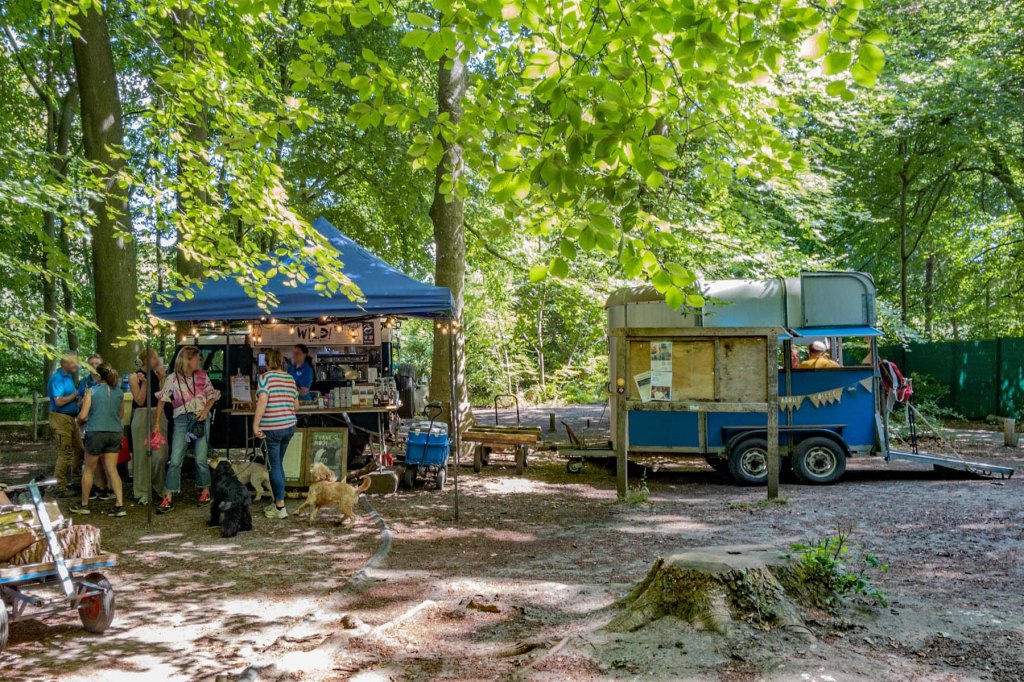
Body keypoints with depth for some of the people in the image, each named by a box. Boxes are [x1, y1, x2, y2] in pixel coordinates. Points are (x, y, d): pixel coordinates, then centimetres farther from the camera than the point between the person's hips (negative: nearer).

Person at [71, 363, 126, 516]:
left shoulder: (92, 391, -6)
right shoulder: (119, 392, 5)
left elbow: (82, 415, -9)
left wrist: (79, 421, 12)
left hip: (96, 433, -3)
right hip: (115, 433, 3)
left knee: (89, 470, 13)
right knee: (112, 470, 5)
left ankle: (84, 505, 24)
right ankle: (119, 505, -3)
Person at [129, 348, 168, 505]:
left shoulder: (158, 374, 6)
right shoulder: (134, 377, -3)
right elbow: (139, 401, -7)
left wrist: (162, 378, -7)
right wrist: (144, 383, -18)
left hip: (159, 415, 3)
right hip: (142, 416, -3)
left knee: (161, 454, 0)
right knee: (142, 454, 1)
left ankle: (158, 486, 21)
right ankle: (143, 492, 10)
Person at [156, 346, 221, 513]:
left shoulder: (202, 376, 7)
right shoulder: (173, 378, 1)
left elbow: (212, 396, 13)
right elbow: (162, 400, 2)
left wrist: (206, 410, -6)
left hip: (200, 419, 1)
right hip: (181, 420, -1)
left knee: (200, 459, 1)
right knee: (175, 460, -5)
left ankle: (205, 491, 19)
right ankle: (168, 498, -1)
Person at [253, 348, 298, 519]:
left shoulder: (265, 377, -8)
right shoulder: (290, 379, 9)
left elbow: (262, 402, -19)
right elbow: (296, 405, 14)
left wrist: (255, 425, -15)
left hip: (271, 428, -6)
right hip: (289, 426, 6)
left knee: (274, 466, 1)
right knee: (278, 464, 18)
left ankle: (280, 507, 3)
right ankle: (278, 502, 24)